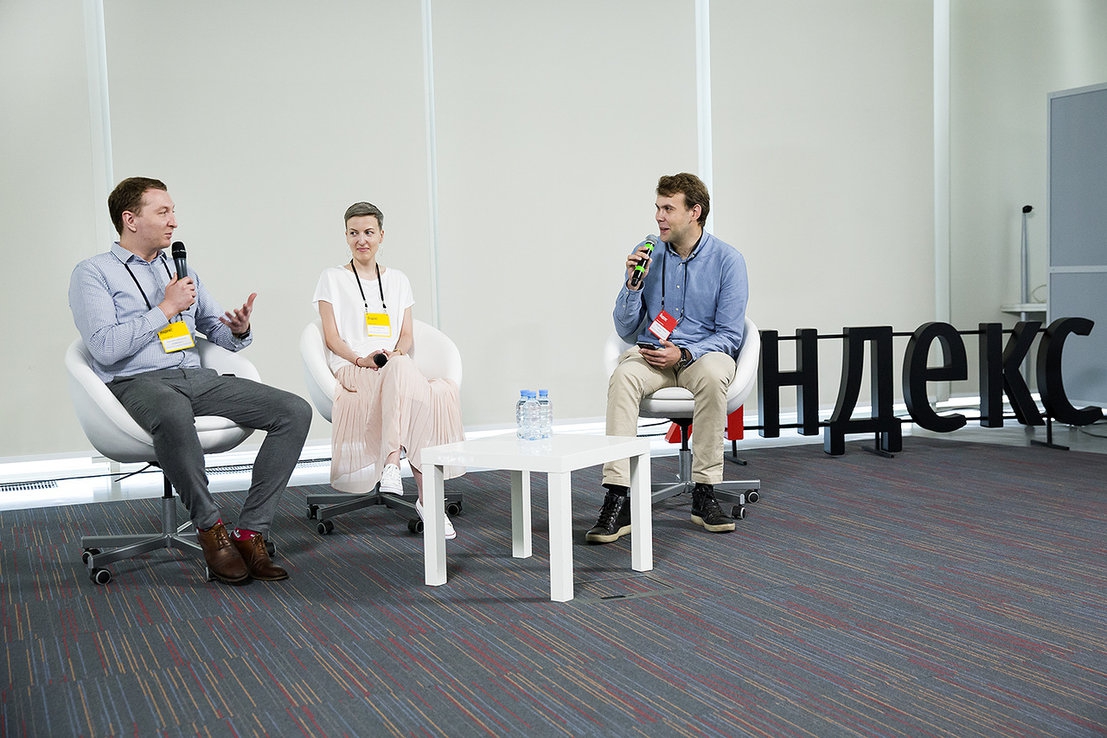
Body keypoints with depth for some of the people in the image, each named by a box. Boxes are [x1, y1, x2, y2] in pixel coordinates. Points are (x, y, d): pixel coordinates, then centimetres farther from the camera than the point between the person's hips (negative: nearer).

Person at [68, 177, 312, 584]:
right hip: (138, 383, -6)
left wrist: (240, 329, -1)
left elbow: (223, 335, 24)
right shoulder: (93, 273, 4)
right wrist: (166, 309, -8)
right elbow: (106, 348, -12)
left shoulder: (181, 271, 23)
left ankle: (250, 531, -18)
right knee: (174, 414, -44)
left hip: (198, 378, 6)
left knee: (295, 411, -16)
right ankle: (211, 528, -24)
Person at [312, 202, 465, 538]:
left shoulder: (398, 280, 22)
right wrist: (361, 359, -15)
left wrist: (395, 353, -9)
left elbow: (407, 336, 14)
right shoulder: (333, 278, 13)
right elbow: (332, 338, 3)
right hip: (351, 371, -4)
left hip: (398, 368, 4)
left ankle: (392, 465, -42)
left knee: (399, 368, -36)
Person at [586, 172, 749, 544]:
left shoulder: (727, 260, -4)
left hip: (704, 351, -2)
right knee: (623, 377, -33)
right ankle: (617, 501, -39)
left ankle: (704, 493, -28)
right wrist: (633, 283, -11)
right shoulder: (646, 254, 4)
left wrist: (684, 354, -21)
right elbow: (626, 330, 5)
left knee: (711, 375, -38)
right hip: (651, 351, 2)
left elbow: (729, 335, -5)